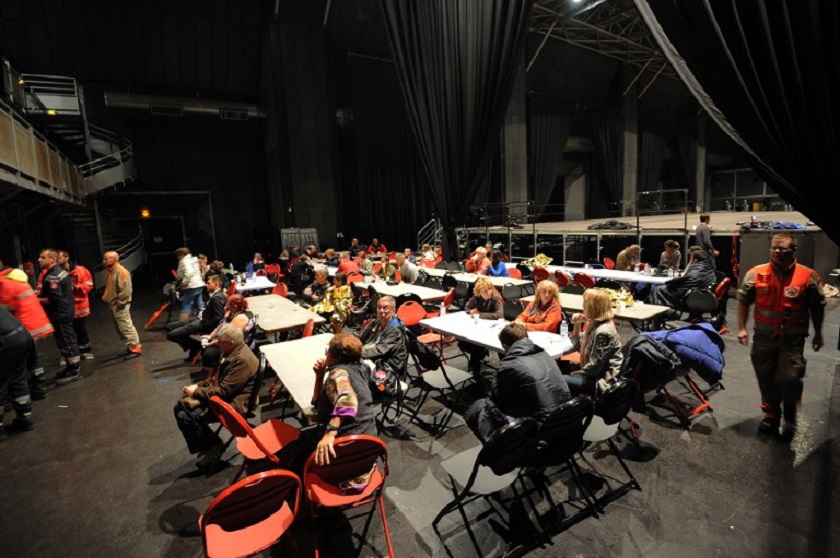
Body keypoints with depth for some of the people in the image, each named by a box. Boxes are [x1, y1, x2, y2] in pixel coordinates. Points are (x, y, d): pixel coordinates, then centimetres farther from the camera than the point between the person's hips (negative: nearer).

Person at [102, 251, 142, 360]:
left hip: (119, 306, -10)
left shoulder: (121, 271, -17)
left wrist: (120, 302, -21)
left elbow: (126, 289, -24)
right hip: (113, 305, 10)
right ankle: (130, 346, 21)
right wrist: (106, 298, 16)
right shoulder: (111, 271, 14)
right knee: (120, 328, 14)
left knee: (126, 327, -9)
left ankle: (136, 347, -5)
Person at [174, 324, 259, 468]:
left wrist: (196, 392, -14)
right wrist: (198, 385, 5)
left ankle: (213, 445, 3)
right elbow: (217, 378, 21)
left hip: (231, 402, -11)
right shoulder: (233, 352, 7)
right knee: (179, 408, 4)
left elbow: (224, 391, -25)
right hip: (221, 395, 11)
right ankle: (205, 445, 13)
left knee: (186, 416, -19)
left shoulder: (242, 360, -26)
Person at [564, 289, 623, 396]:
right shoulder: (594, 324, 5)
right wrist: (577, 325, 0)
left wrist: (577, 374, -10)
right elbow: (580, 348, 12)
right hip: (596, 373, 10)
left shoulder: (602, 332, -24)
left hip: (604, 381, -10)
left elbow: (595, 366, -24)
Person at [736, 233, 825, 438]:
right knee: (766, 380, 12)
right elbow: (743, 300, 5)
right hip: (764, 338, 2)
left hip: (793, 340, -2)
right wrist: (741, 328, 2)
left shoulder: (808, 276, -5)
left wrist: (818, 334, 9)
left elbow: (818, 308, 5)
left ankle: (790, 416, 22)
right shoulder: (756, 274, -2)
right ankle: (772, 415, 33)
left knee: (790, 378, -6)